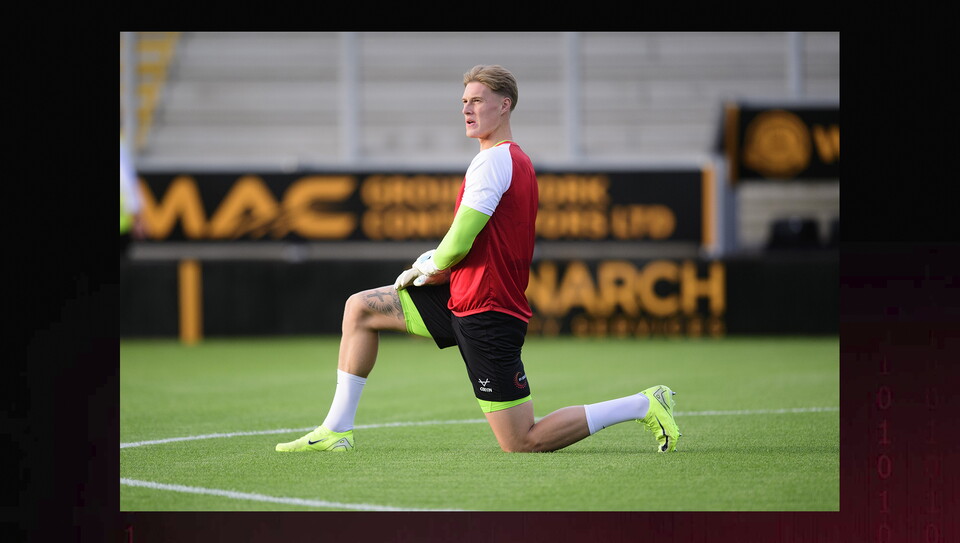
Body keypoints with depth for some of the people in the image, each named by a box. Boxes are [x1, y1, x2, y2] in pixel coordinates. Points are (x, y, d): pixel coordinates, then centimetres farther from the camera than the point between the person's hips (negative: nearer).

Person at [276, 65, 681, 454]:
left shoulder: (492, 161, -18)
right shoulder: (517, 161, 13)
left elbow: (458, 243, -21)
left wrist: (427, 269, 0)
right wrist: (433, 268, 6)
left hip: (485, 314, -10)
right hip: (463, 298, 10)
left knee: (522, 443, -8)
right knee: (360, 308, 14)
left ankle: (643, 405, -1)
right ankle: (337, 430, 16)